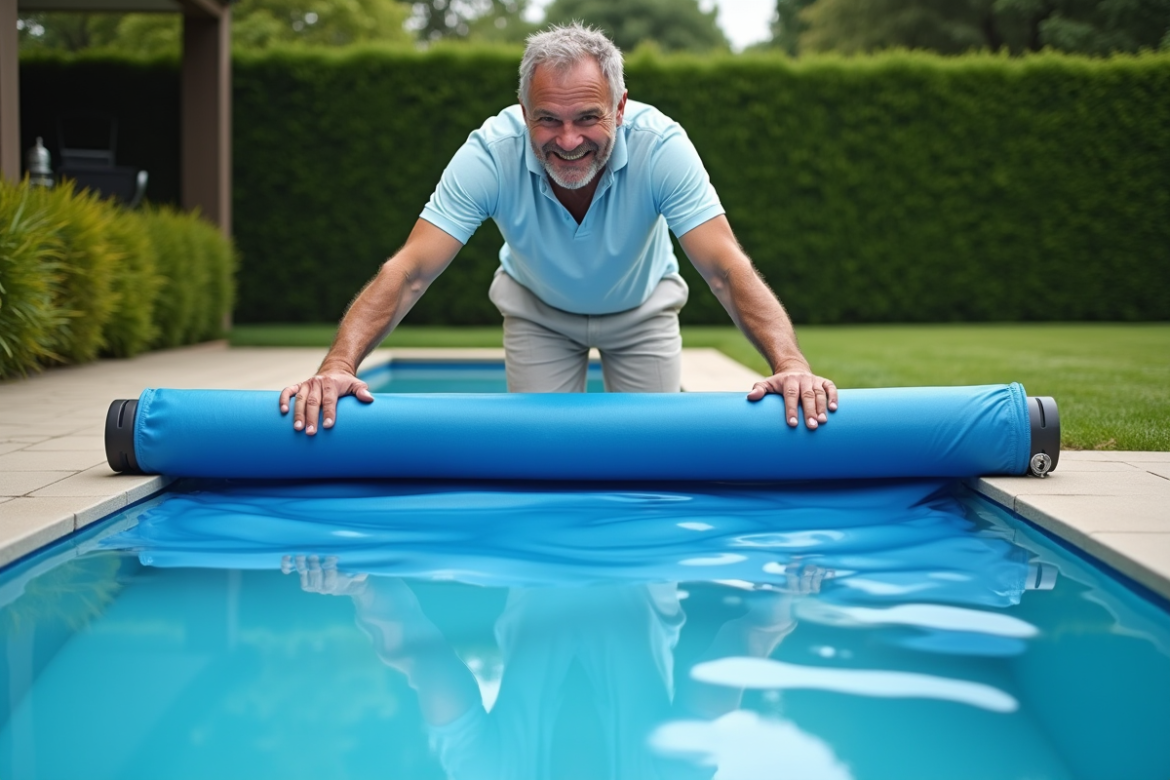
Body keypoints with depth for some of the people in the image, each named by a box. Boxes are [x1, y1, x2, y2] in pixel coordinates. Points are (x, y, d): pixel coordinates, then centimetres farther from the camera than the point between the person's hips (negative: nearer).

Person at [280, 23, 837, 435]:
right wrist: (338, 366, -53)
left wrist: (791, 366, -57)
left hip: (640, 310, 0)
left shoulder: (660, 146, -35)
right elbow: (410, 271, -37)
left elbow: (726, 269, -41)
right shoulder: (492, 153, -34)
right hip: (537, 311, 0)